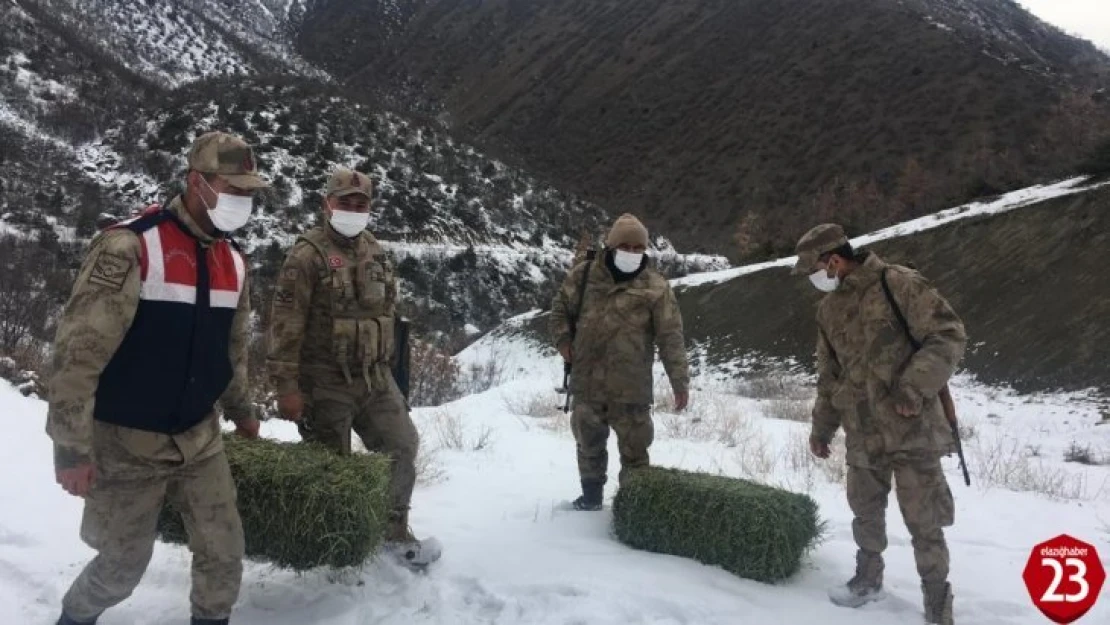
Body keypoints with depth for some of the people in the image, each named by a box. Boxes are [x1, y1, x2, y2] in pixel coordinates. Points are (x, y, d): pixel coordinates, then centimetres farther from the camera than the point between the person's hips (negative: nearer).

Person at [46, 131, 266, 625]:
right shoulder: (129, 247, -19)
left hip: (200, 440, 5)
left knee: (224, 551, 6)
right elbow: (79, 352, -19)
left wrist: (240, 410, 24)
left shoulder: (234, 262, 3)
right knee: (124, 564, 10)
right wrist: (70, 446, -18)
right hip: (126, 443, -5)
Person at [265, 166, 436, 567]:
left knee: (402, 445, 9)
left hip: (375, 378, 7)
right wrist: (286, 386, -19)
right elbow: (286, 323, -15)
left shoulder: (376, 253, 11)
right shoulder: (308, 254, -11)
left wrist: (386, 366, 20)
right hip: (325, 383, -7)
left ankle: (395, 531, 25)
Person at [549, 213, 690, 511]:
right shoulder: (585, 275, 2)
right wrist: (563, 340, 1)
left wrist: (680, 382, -10)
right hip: (587, 382, 3)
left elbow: (671, 338, -7)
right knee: (589, 442, 18)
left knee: (634, 448, 2)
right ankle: (591, 495, 37)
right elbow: (561, 306, 16)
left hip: (630, 386, -3)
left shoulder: (655, 288, -7)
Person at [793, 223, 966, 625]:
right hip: (863, 432, 6)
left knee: (922, 521, 1)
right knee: (865, 511, 16)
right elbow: (829, 375, 18)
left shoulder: (898, 284, -11)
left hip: (912, 428, -6)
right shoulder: (829, 309, 10)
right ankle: (868, 580, 36)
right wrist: (821, 427, 19)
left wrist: (915, 386, -24)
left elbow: (948, 335, -14)